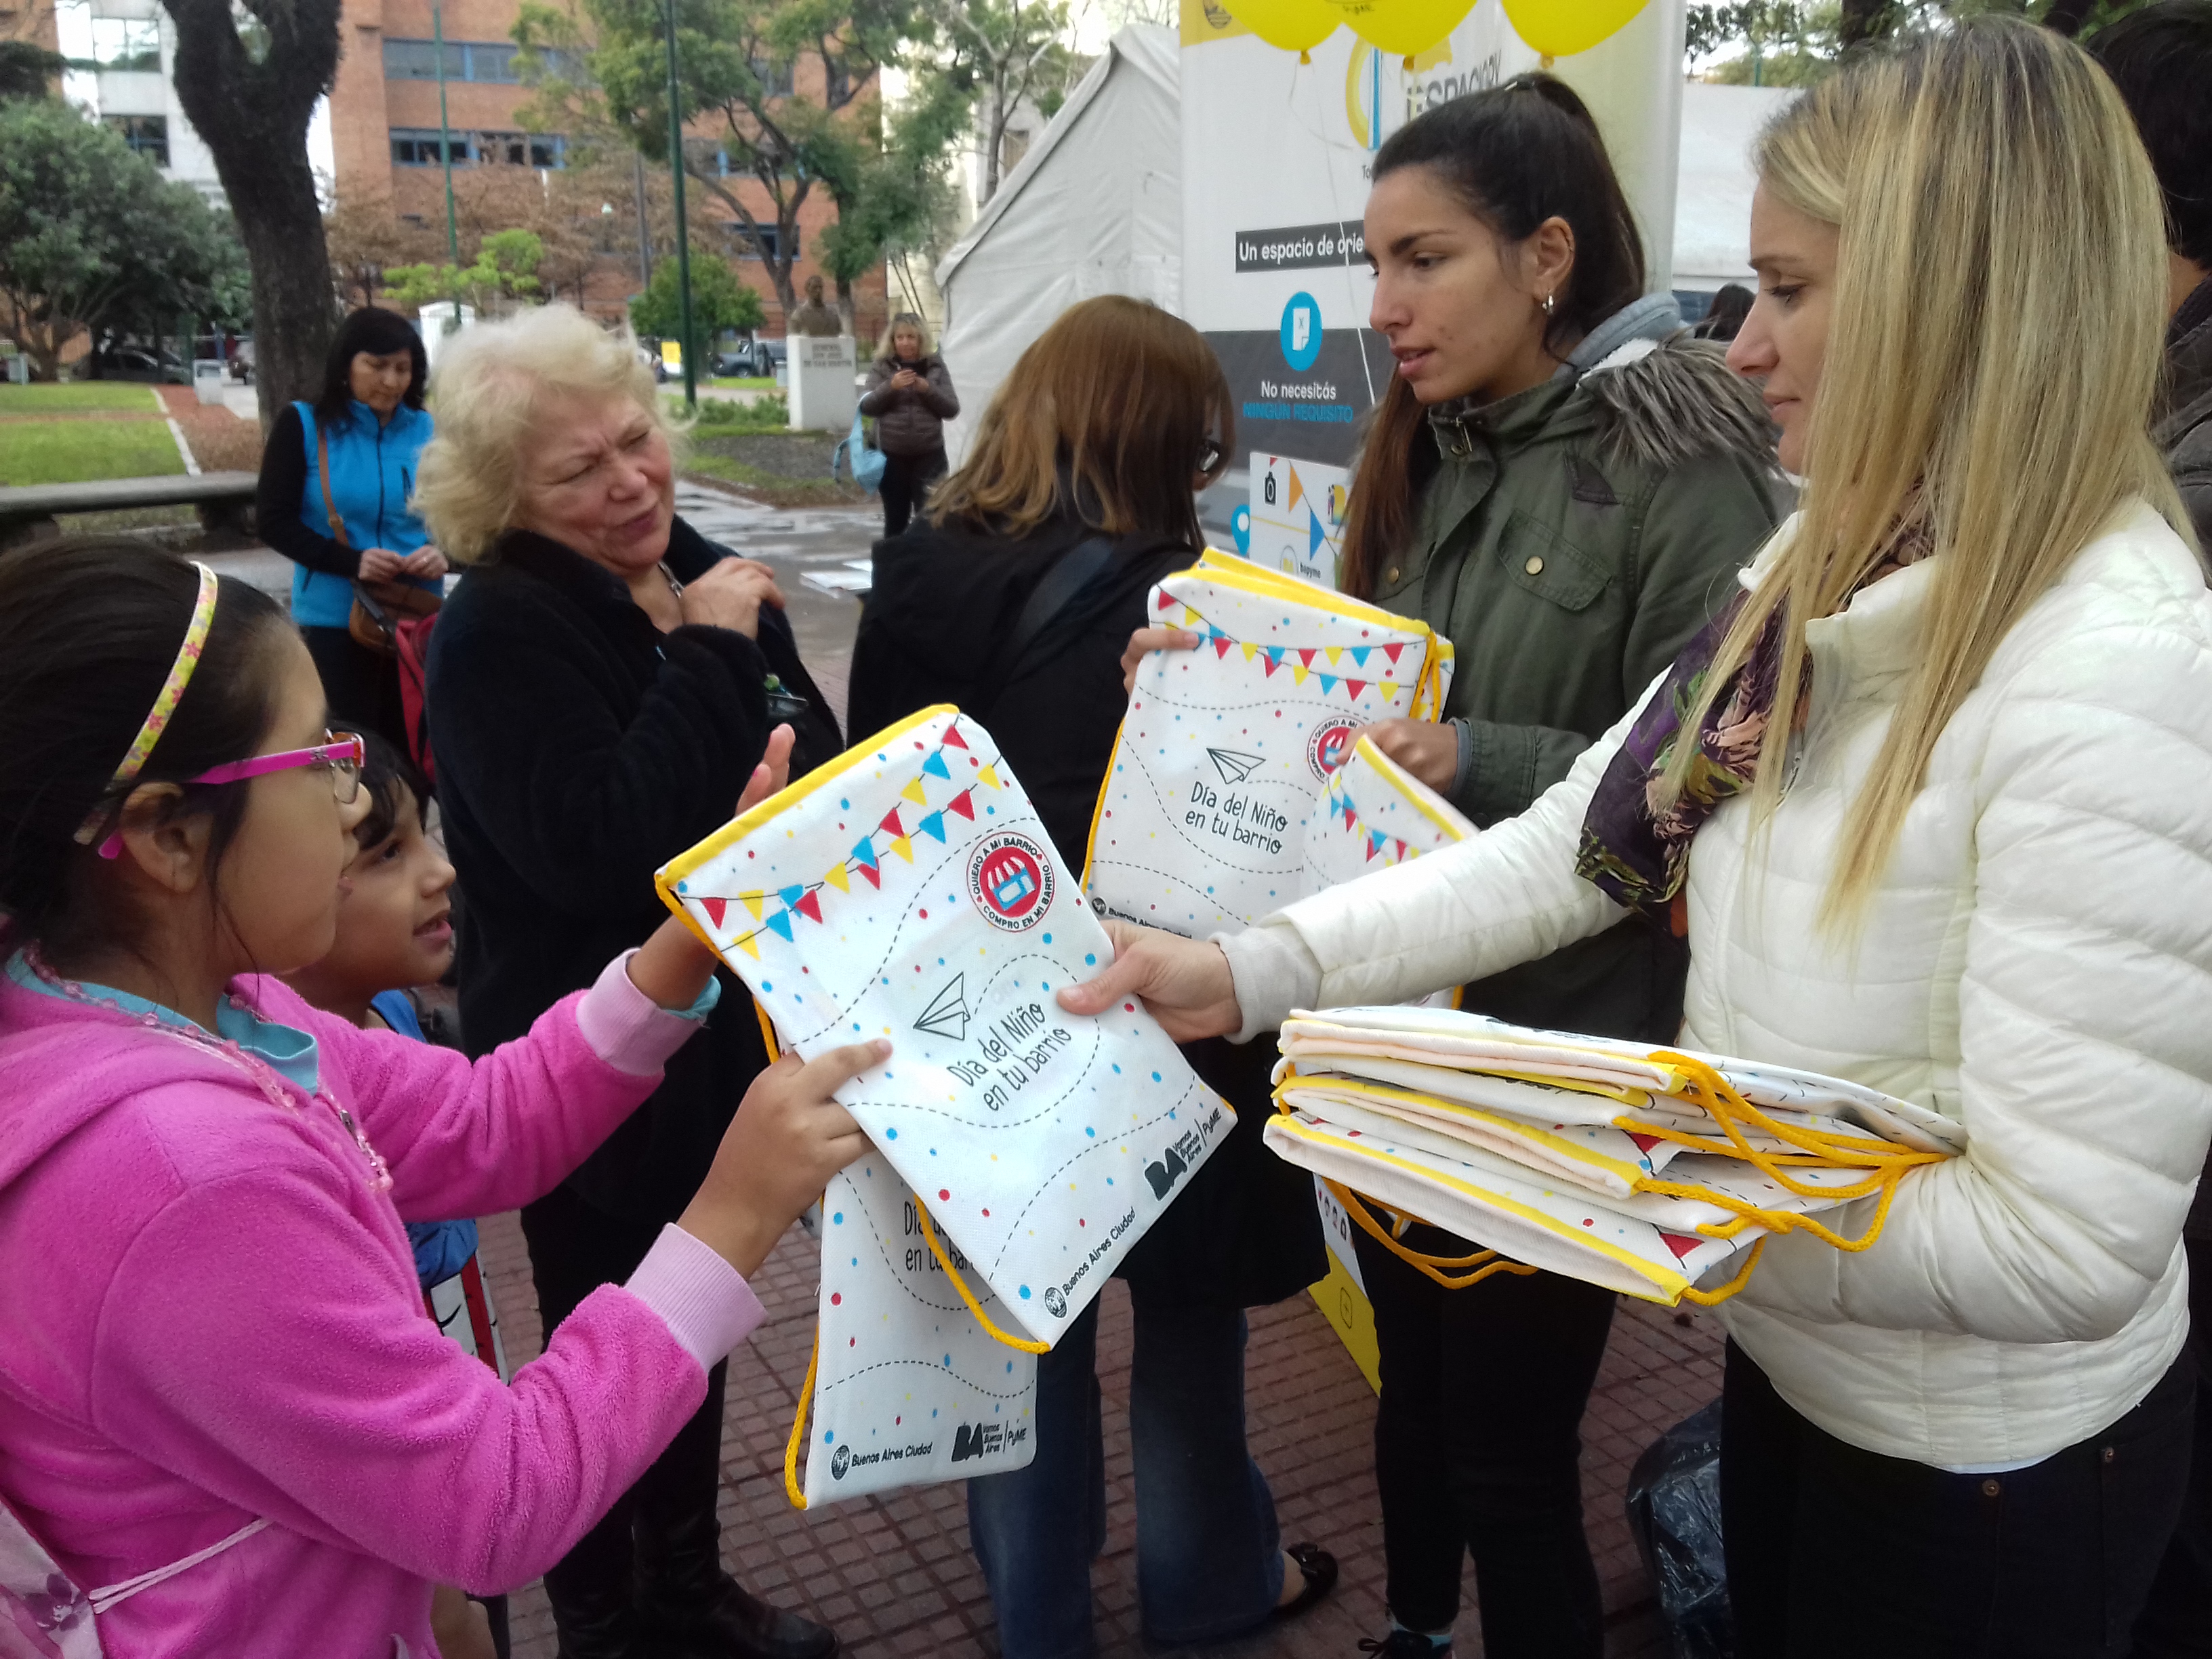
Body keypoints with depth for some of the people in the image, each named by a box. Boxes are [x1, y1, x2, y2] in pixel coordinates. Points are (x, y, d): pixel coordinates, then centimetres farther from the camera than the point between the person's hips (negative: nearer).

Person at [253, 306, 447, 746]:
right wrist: (350, 562, -20)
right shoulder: (303, 424, -3)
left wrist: (444, 552, -14)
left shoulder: (427, 429, 4)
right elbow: (273, 520, -5)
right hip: (335, 620, -2)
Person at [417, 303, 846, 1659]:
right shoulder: (499, 636, -19)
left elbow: (817, 754, 16)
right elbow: (596, 849, -32)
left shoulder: (705, 578, 3)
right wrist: (708, 656, -28)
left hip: (725, 1035, 8)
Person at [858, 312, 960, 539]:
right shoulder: (882, 367, 5)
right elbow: (866, 407, -3)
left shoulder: (936, 366, 5)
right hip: (892, 456, 1)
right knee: (895, 520, 8)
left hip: (929, 455, -1)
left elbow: (952, 409, 2)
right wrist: (890, 386, -18)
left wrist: (928, 389, -15)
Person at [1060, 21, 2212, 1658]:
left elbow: (2071, 1244, -28)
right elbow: (1576, 843, -2)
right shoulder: (1829, 584, -2)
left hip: (1984, 1460, -6)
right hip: (1791, 1357, 7)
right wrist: (1251, 970, -10)